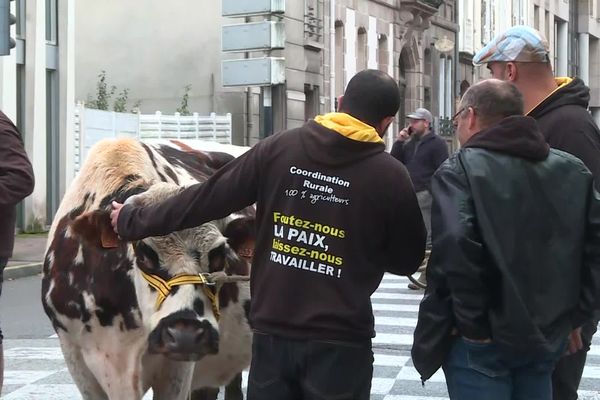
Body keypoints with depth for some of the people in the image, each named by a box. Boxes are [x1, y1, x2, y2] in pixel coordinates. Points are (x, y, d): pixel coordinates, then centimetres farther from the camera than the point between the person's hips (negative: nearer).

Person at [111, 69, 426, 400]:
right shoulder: (391, 176, -7)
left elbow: (207, 197, 2)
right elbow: (407, 260, 4)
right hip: (340, 339, -2)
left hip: (273, 330, 2)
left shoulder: (278, 148, -3)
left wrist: (133, 222, 15)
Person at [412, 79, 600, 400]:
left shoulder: (459, 170, -11)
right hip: (548, 336, 6)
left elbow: (456, 250, -25)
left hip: (482, 340, -5)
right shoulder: (574, 169, 7)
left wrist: (472, 323, -17)